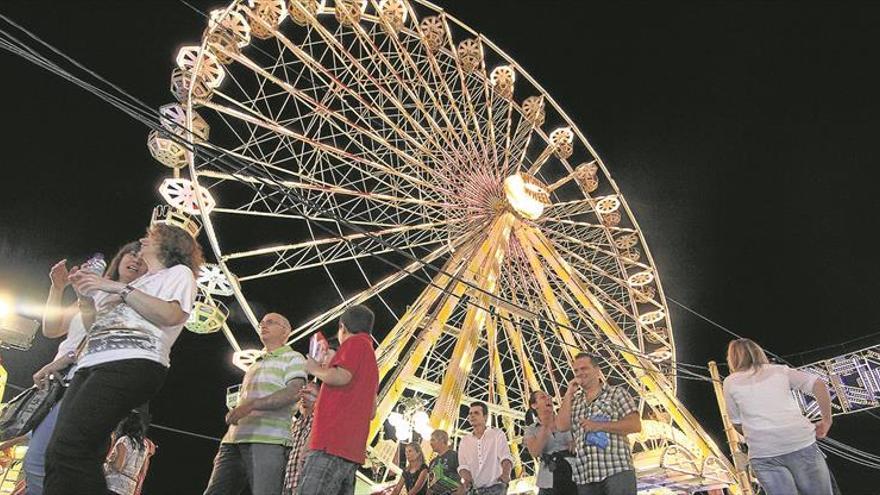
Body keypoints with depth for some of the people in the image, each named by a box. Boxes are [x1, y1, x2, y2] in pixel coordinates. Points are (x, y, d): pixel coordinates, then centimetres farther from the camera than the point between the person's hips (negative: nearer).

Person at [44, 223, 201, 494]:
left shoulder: (179, 273, 13)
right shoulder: (139, 283, 35)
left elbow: (171, 315, -9)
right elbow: (95, 327, 32)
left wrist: (119, 288, -5)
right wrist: (85, 295, 17)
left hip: (131, 364, -8)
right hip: (91, 365, 8)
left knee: (68, 449, -23)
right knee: (58, 453, -5)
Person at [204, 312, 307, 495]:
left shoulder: (293, 358, 6)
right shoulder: (256, 364, 30)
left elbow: (293, 393, -12)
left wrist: (251, 405, -23)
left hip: (267, 441, -7)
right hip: (234, 441, 7)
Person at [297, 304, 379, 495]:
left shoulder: (355, 342, 2)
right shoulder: (372, 361, 27)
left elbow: (341, 376, -17)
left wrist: (316, 369, 3)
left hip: (332, 442, -9)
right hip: (353, 449, 9)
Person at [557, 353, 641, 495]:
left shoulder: (616, 393, 6)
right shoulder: (574, 402, 18)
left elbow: (635, 425, -5)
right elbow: (562, 426, 2)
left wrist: (599, 426, -11)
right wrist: (568, 394, 4)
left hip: (617, 471, -4)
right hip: (584, 476, 4)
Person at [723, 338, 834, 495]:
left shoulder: (730, 382, 13)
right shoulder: (780, 370, 17)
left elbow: (737, 423, 14)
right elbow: (819, 385, 7)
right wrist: (826, 420, 16)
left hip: (763, 453, -1)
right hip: (801, 442, 1)